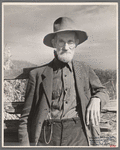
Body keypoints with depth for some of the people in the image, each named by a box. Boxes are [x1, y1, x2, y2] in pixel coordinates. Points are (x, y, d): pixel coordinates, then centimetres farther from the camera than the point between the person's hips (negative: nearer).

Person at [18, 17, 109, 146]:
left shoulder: (84, 70, 15)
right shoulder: (38, 74, 6)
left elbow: (102, 91, 28)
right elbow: (26, 116, 7)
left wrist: (96, 99, 4)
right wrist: (25, 144, -1)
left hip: (79, 136, 2)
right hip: (47, 137, -1)